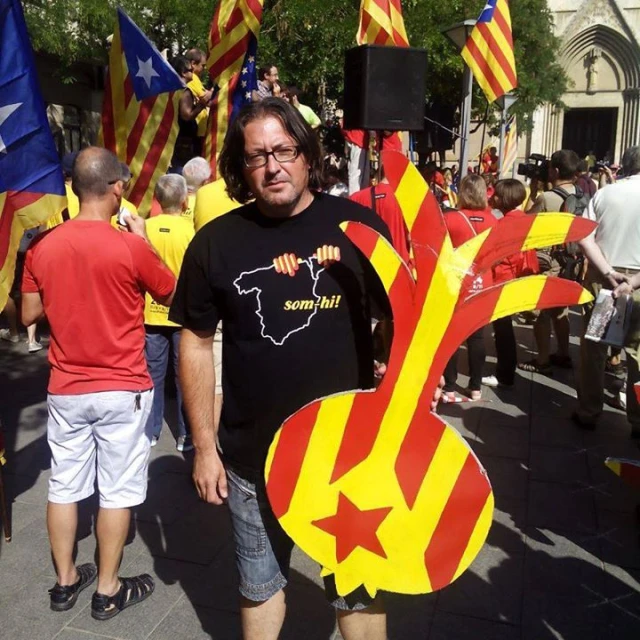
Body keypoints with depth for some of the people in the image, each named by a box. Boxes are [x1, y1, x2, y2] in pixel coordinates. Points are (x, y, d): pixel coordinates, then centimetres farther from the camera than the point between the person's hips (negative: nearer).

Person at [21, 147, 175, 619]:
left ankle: (65, 580, 30)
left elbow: (30, 314, 6)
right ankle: (109, 590, 20)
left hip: (65, 389, 4)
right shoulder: (131, 246, -15)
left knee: (64, 485, 16)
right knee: (118, 489, 8)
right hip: (122, 390, -4)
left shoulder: (42, 246, -3)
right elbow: (173, 295, 0)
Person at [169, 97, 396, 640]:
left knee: (359, 589, 17)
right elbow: (196, 344, 2)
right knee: (260, 585, 22)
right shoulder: (216, 242, -4)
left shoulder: (357, 225, -6)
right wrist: (205, 447, 2)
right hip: (252, 457, 1)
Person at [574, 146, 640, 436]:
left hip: (601, 277, 1)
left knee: (593, 346, 11)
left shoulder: (605, 192, 1)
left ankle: (588, 413, 20)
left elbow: (583, 236, -8)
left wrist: (607, 271, -11)